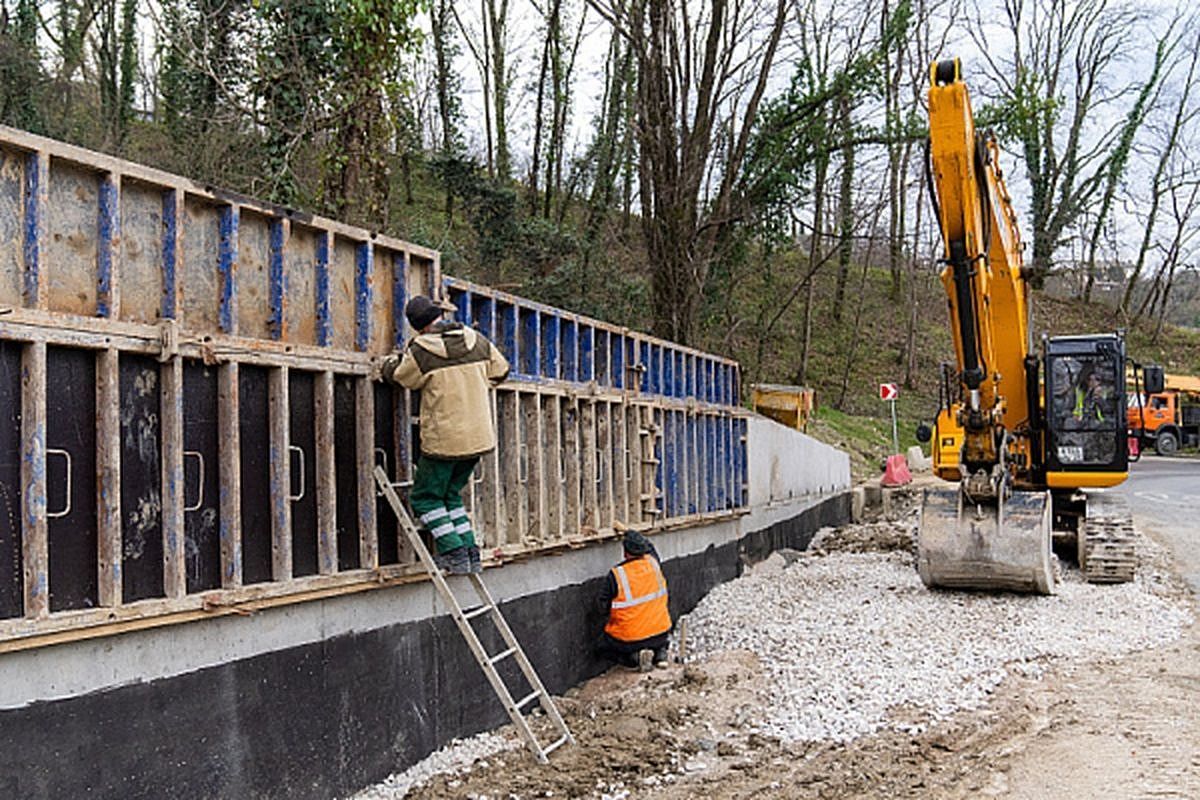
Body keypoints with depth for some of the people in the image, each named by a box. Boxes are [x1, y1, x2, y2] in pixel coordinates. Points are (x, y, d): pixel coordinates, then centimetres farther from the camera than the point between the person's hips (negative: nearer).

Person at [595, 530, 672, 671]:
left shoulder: (616, 574, -21)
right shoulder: (653, 562, -8)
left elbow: (604, 605, -11)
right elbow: (649, 547, 17)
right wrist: (629, 533, 28)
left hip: (630, 638, -5)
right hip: (660, 633, 5)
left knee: (601, 649, 21)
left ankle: (636, 656, -4)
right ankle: (660, 653, 10)